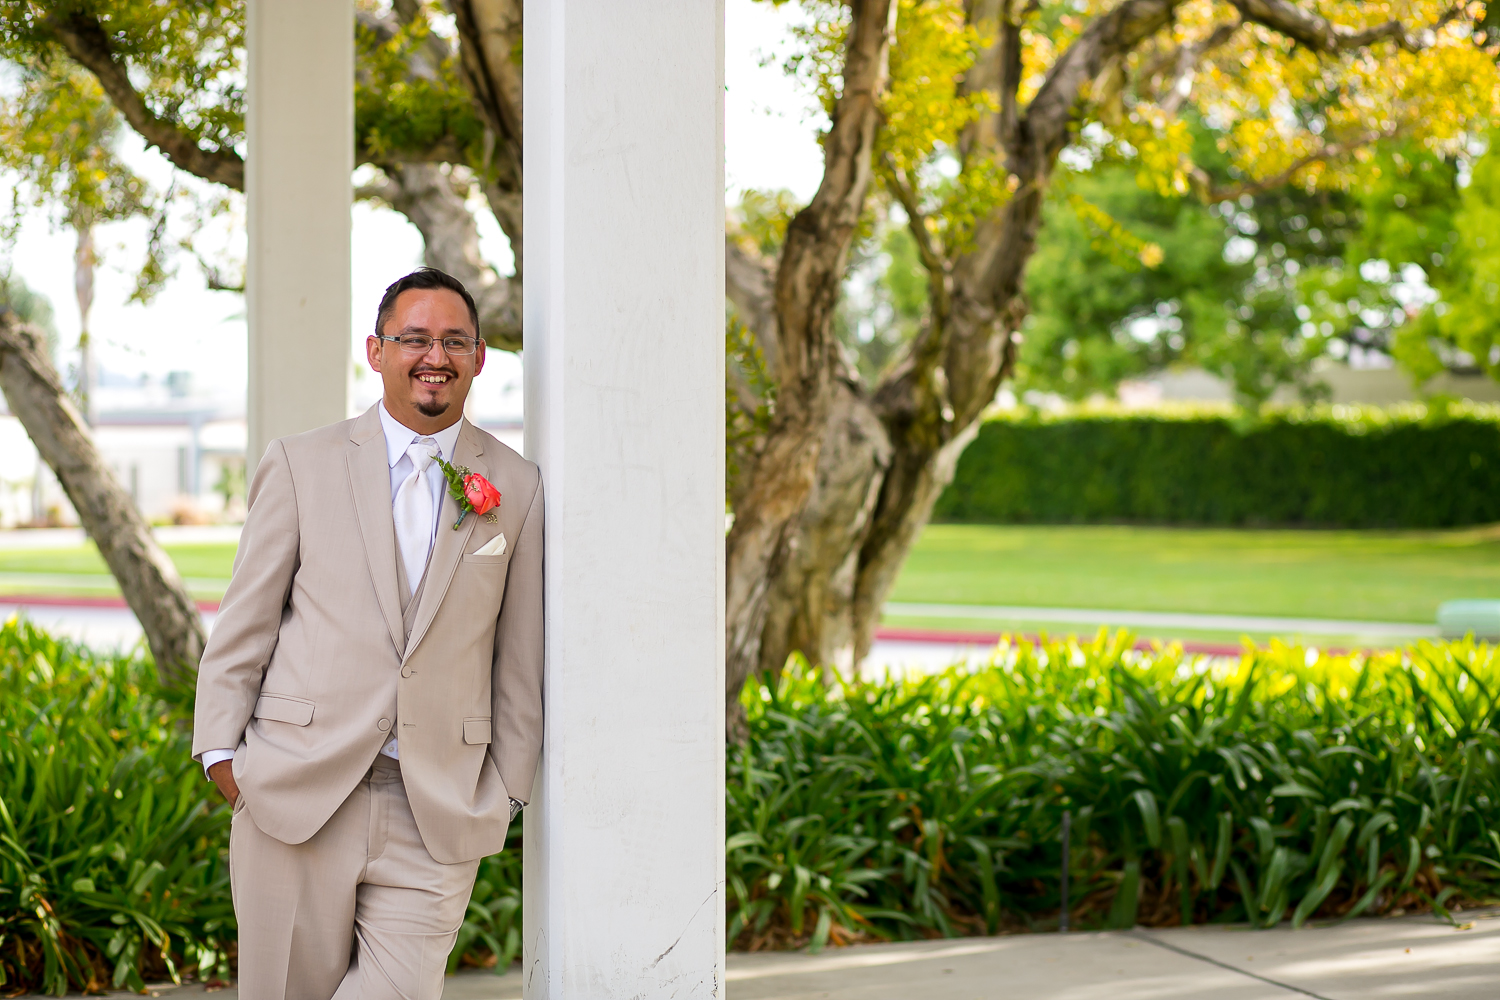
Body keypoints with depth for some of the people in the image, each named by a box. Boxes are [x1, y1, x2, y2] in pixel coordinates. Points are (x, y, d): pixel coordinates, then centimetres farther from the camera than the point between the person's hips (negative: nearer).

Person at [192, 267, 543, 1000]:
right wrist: (220, 749, 0)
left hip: (439, 811, 1)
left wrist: (506, 792, 7)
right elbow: (243, 622, 6)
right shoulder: (301, 465, 5)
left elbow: (518, 658, 9)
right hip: (295, 797, 0)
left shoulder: (516, 488, 7)